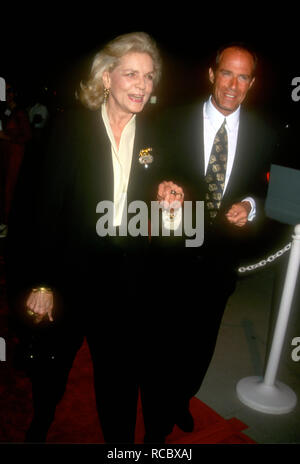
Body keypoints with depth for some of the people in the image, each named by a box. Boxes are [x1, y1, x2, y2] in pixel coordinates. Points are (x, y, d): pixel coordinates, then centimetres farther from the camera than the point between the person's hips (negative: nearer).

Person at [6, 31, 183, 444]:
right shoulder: (73, 126, -9)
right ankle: (39, 427, 49)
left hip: (127, 277, 2)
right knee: (54, 360, 20)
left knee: (120, 369, 16)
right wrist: (40, 282, -13)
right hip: (72, 270, -2)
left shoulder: (152, 134, 3)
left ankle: (120, 438, 40)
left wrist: (163, 199, -10)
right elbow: (46, 205, -12)